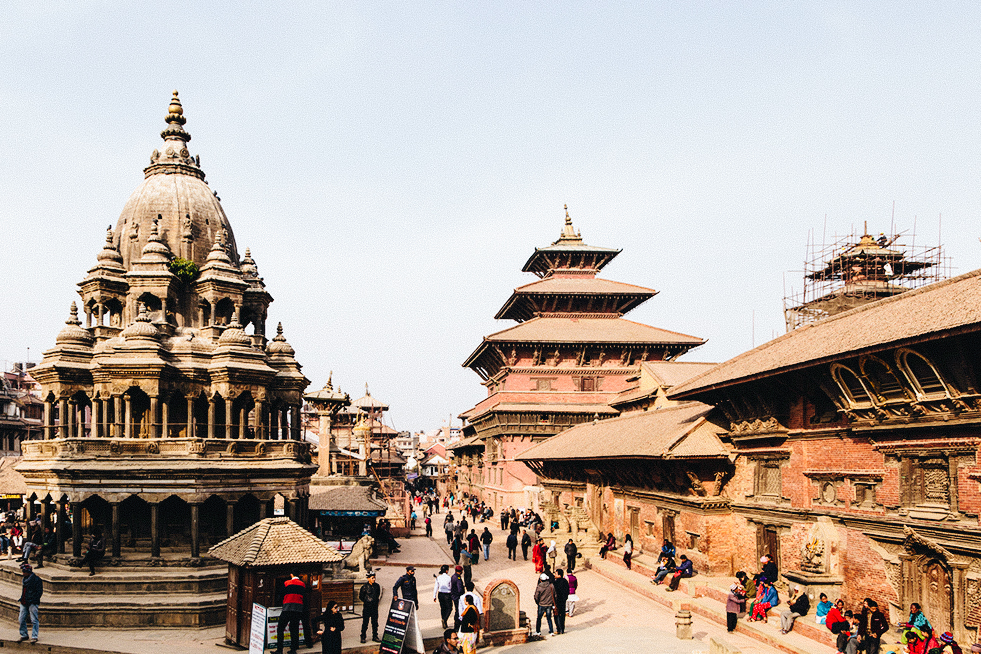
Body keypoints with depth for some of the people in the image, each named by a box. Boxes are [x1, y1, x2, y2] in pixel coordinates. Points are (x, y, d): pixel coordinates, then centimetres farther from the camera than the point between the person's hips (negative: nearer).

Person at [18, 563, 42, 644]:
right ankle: (24, 635, 20)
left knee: (34, 620, -5)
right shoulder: (24, 579, 15)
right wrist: (21, 598, 13)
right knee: (21, 619, 8)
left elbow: (40, 591, -10)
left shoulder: (36, 579, -8)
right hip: (24, 603, 8)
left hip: (32, 603, -8)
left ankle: (34, 637, -2)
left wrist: (33, 600, -16)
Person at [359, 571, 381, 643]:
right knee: (365, 623, 1)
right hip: (367, 608, -4)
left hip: (374, 607, 4)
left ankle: (375, 637, 18)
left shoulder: (377, 586, 2)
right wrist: (366, 602, 3)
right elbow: (361, 596, 0)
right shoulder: (365, 587, -11)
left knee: (375, 623, 9)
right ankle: (363, 637, 9)